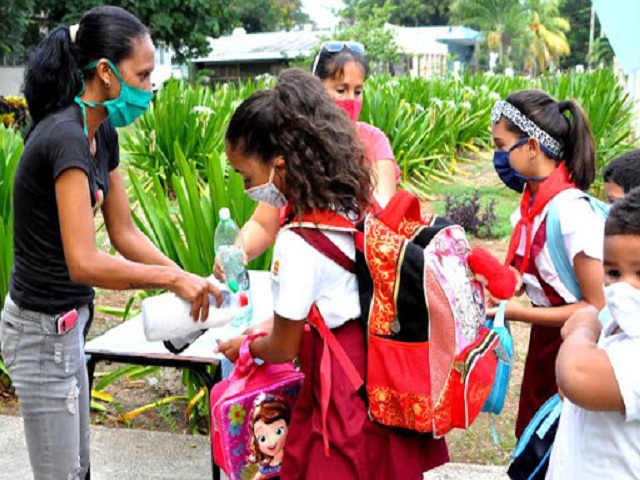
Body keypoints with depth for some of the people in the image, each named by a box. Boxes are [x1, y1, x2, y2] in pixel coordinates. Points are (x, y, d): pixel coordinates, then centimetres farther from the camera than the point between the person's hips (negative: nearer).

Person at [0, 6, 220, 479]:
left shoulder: (102, 133, 4)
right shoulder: (66, 137, -24)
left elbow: (124, 233, 8)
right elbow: (83, 262, -30)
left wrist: (188, 279, -2)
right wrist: (172, 277, -22)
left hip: (67, 322, 9)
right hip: (42, 329, -9)